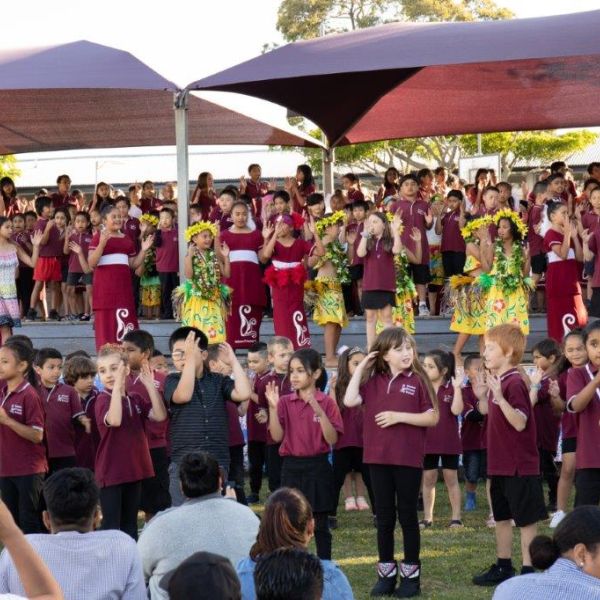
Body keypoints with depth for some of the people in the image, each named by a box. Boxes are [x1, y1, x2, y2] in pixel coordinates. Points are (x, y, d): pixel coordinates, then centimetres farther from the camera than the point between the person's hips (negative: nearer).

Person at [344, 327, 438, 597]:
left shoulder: (417, 380, -4)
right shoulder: (374, 381, 7)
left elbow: (432, 418, -7)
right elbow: (350, 401, -6)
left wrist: (399, 416, -16)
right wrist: (360, 367, -4)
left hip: (408, 459, -3)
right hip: (378, 457, 3)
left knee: (407, 515, 4)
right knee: (384, 516, 9)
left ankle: (411, 575, 12)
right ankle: (386, 573, 18)